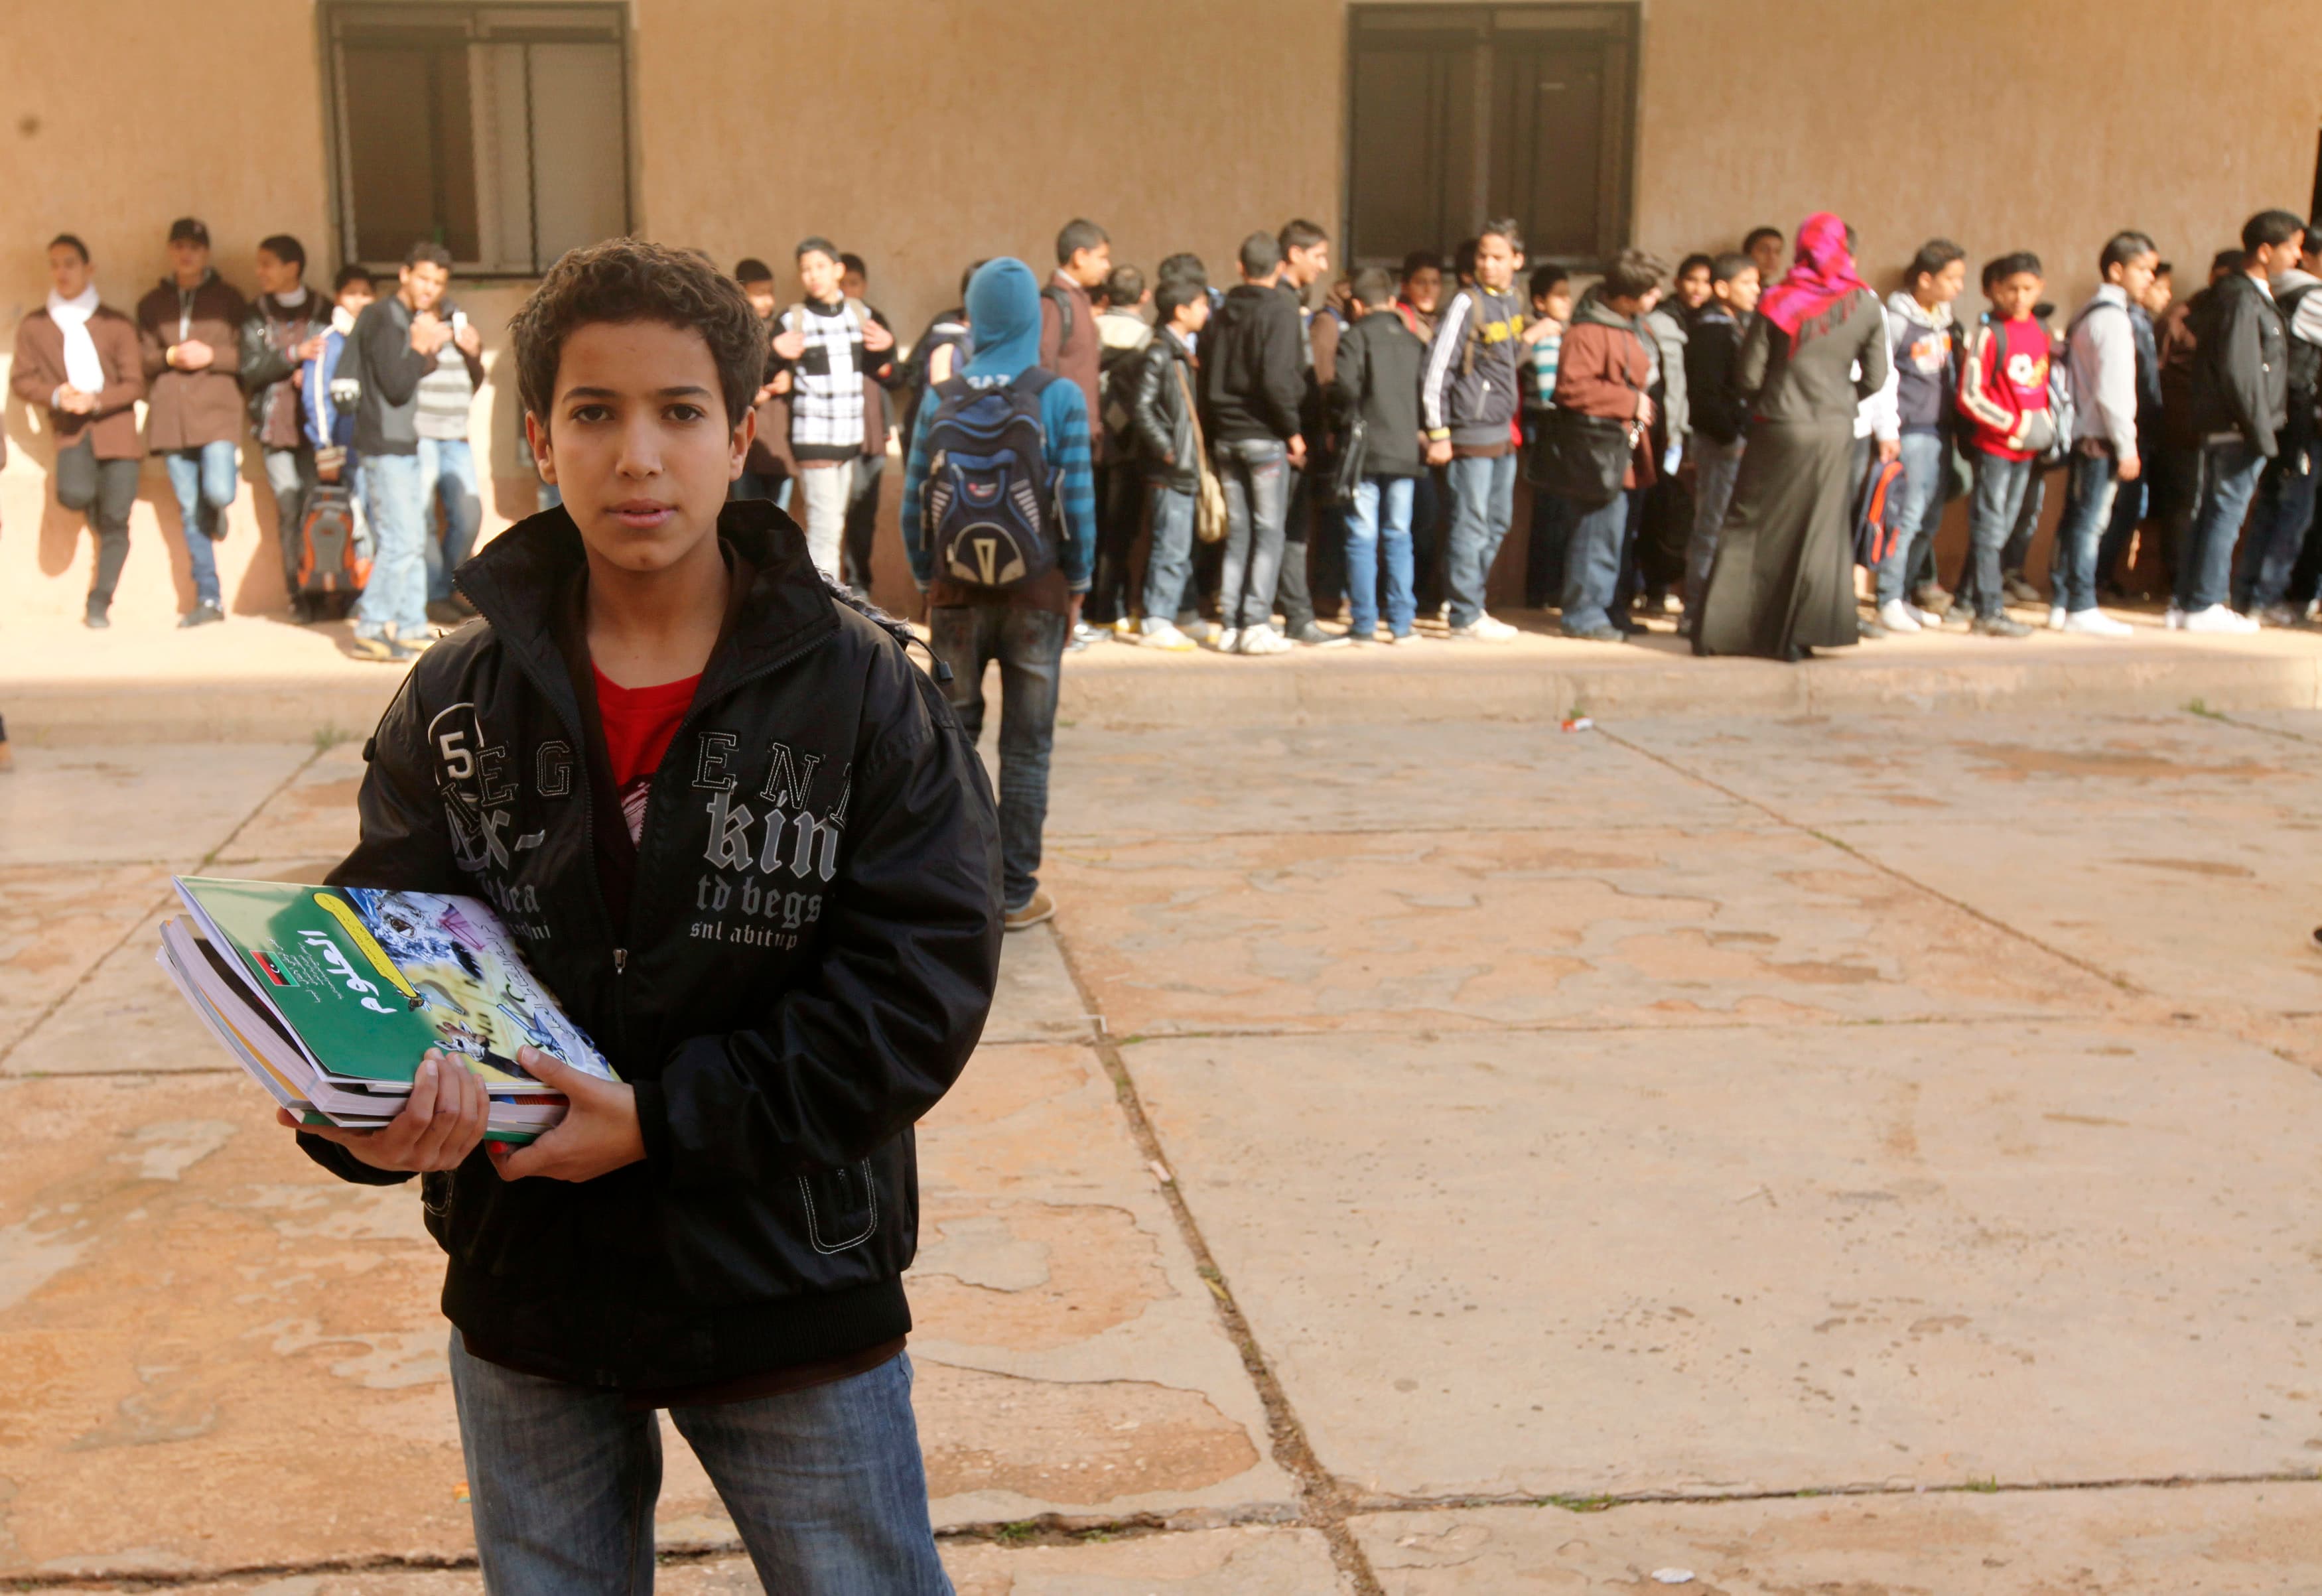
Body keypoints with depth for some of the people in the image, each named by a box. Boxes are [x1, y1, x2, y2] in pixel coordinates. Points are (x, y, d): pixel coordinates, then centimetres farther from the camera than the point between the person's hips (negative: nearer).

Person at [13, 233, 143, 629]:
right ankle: (96, 515, 12)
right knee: (74, 495, -27)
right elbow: (21, 380, 7)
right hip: (70, 429, 0)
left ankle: (99, 604, 5)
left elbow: (134, 384, 1)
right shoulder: (32, 327, 9)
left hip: (115, 425, 0)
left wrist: (95, 401, -16)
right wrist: (55, 396, -13)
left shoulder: (117, 324, 5)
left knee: (115, 519, -6)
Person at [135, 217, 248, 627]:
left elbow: (247, 354, 3)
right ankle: (208, 599, 8)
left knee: (218, 492, -22)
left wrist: (211, 355, -13)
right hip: (169, 415, 3)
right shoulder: (152, 304, 14)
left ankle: (218, 512, 18)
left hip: (216, 409, -3)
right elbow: (140, 358, 10)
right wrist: (170, 356, -9)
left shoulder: (227, 298, 8)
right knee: (189, 510, 3)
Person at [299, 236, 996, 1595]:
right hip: (527, 1285, 3)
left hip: (793, 1287, -2)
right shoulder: (455, 704, -3)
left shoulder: (864, 693, -11)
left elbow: (924, 973, -16)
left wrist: (663, 1121, -22)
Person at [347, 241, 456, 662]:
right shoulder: (383, 317, -13)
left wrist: (429, 350, 5)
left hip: (405, 445, 10)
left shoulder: (410, 321, 17)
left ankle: (411, 628, 18)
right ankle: (370, 631, -8)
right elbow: (396, 387, -19)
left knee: (411, 540, 12)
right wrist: (421, 349, -7)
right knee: (400, 541, -13)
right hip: (384, 446, -10)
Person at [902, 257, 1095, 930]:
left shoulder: (940, 401, -1)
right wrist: (1077, 585, 3)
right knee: (1026, 750, 6)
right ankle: (1016, 894, 10)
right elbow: (1078, 501, -8)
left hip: (956, 595, 2)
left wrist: (927, 582, 10)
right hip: (1036, 596, -2)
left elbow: (913, 504, 0)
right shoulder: (1058, 397, -7)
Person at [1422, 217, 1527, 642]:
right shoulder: (1466, 304, -11)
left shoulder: (1511, 302, 11)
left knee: (1498, 521, 14)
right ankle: (1465, 617, 1)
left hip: (1502, 431, 8)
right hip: (1471, 432, -8)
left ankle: (1472, 603, 24)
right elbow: (1437, 368, -14)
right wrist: (1438, 433, -15)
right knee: (1471, 525, -5)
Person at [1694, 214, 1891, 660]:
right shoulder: (1866, 306, -1)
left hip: (1780, 427, -2)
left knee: (1750, 529, 7)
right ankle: (1798, 635, 8)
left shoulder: (1777, 302, -6)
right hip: (1836, 431, 2)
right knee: (1819, 531, 10)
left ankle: (1721, 628, 9)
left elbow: (1748, 376, -6)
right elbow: (1875, 378, 3)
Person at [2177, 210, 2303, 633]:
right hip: (2237, 428, -10)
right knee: (2226, 514, -4)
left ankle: (2187, 602, 17)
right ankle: (2203, 607, 0)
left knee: (2213, 514, 12)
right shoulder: (2242, 300, -15)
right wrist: (2262, 433, -19)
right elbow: (2240, 374, -21)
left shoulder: (2254, 296, 16)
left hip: (2223, 427, 10)